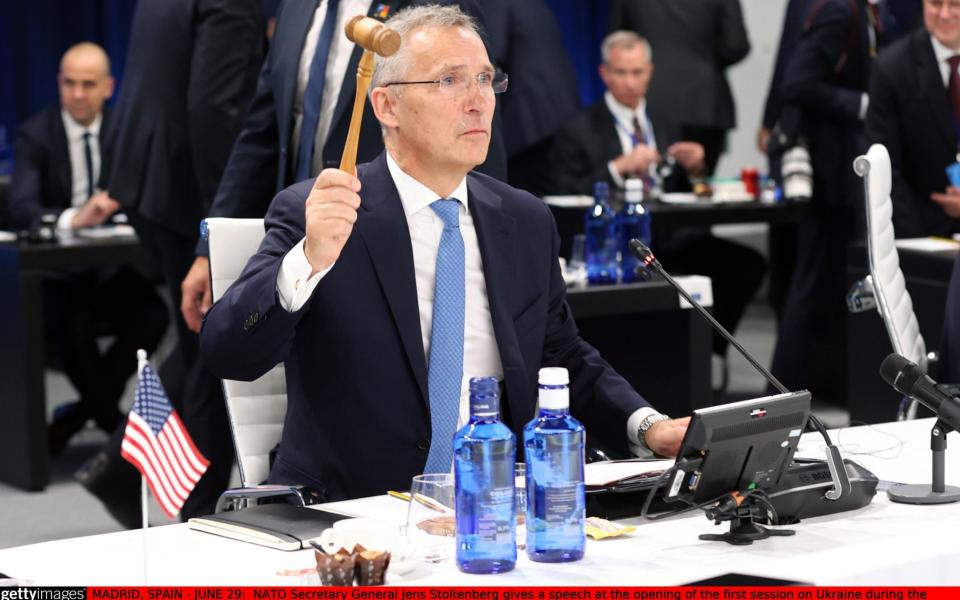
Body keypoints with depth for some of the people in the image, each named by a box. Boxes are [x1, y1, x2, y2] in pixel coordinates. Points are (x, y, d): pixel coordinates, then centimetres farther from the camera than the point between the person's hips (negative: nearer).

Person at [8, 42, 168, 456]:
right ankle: (116, 422, -9)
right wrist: (73, 219, -38)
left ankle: (74, 420, -12)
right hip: (54, 271, -3)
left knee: (153, 314, -26)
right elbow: (20, 208, -18)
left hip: (109, 267, 3)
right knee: (74, 325, -33)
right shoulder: (35, 134, -4)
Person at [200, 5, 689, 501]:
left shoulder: (528, 223, 11)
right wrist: (309, 259, -31)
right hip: (347, 514, -4)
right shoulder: (310, 214, -4)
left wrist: (648, 425, 3)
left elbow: (565, 362, 21)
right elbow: (226, 354, -14)